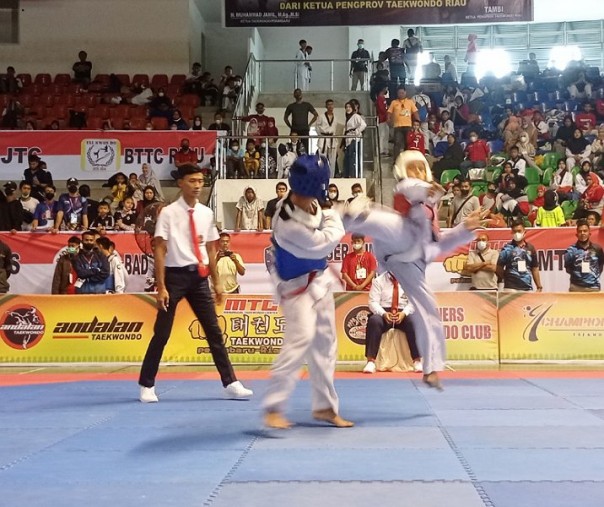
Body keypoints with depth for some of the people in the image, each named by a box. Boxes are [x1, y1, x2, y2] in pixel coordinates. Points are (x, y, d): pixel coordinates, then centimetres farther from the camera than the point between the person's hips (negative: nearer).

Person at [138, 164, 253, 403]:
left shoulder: (206, 213, 6)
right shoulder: (169, 213, -8)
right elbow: (160, 251, -9)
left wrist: (216, 282, 12)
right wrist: (161, 287, -14)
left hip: (199, 277, 4)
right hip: (176, 275, -4)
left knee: (214, 331, 9)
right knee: (161, 334, 2)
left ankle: (230, 384, 15)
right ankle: (146, 386, 17)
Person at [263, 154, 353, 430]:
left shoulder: (306, 203, -7)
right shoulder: (289, 224, -34)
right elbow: (327, 242, -21)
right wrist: (333, 221, -5)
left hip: (318, 280, 9)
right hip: (297, 285, -9)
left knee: (325, 343, 13)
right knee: (300, 339, -22)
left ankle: (325, 406, 24)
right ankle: (273, 407, -13)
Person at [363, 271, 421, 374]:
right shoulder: (378, 281, 7)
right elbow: (373, 302, -2)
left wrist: (404, 313, -20)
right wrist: (384, 314, -22)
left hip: (403, 313, 1)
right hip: (383, 313, 0)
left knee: (413, 322, -33)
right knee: (374, 321, -35)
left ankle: (417, 361, -30)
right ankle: (370, 361, -36)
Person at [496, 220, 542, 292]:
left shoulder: (530, 248, 10)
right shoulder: (507, 248, 0)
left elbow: (535, 269, 13)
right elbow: (499, 268, 1)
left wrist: (539, 287, 11)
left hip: (527, 288, 4)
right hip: (511, 288, -4)